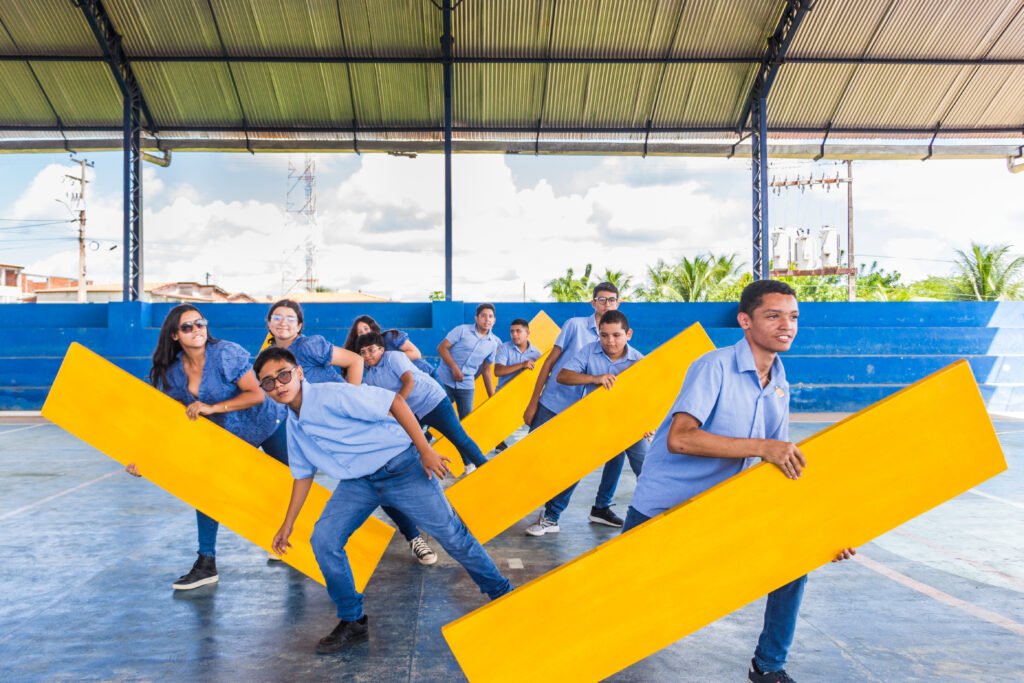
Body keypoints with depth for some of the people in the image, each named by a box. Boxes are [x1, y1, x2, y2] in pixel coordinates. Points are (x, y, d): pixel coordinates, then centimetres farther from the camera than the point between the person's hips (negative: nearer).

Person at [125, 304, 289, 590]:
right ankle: (206, 564, 5)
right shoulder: (172, 373, -10)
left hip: (269, 425, -4)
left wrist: (212, 408, -32)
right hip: (226, 437, 5)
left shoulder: (226, 353, -27)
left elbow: (256, 394, -27)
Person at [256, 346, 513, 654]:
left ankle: (501, 593, 20)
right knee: (323, 540, -7)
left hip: (402, 469, -7)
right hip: (358, 482, 7)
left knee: (451, 534, -2)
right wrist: (287, 524, 16)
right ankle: (352, 622, 11)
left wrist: (424, 449, -23)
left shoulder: (331, 396, -21)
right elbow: (303, 474, 16)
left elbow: (394, 401, -22)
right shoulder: (293, 425, 4)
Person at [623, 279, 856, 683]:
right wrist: (761, 446, -36)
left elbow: (783, 467, 8)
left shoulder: (780, 386, 2)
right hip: (660, 513, -6)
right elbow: (679, 438, -33)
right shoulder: (716, 366, -20)